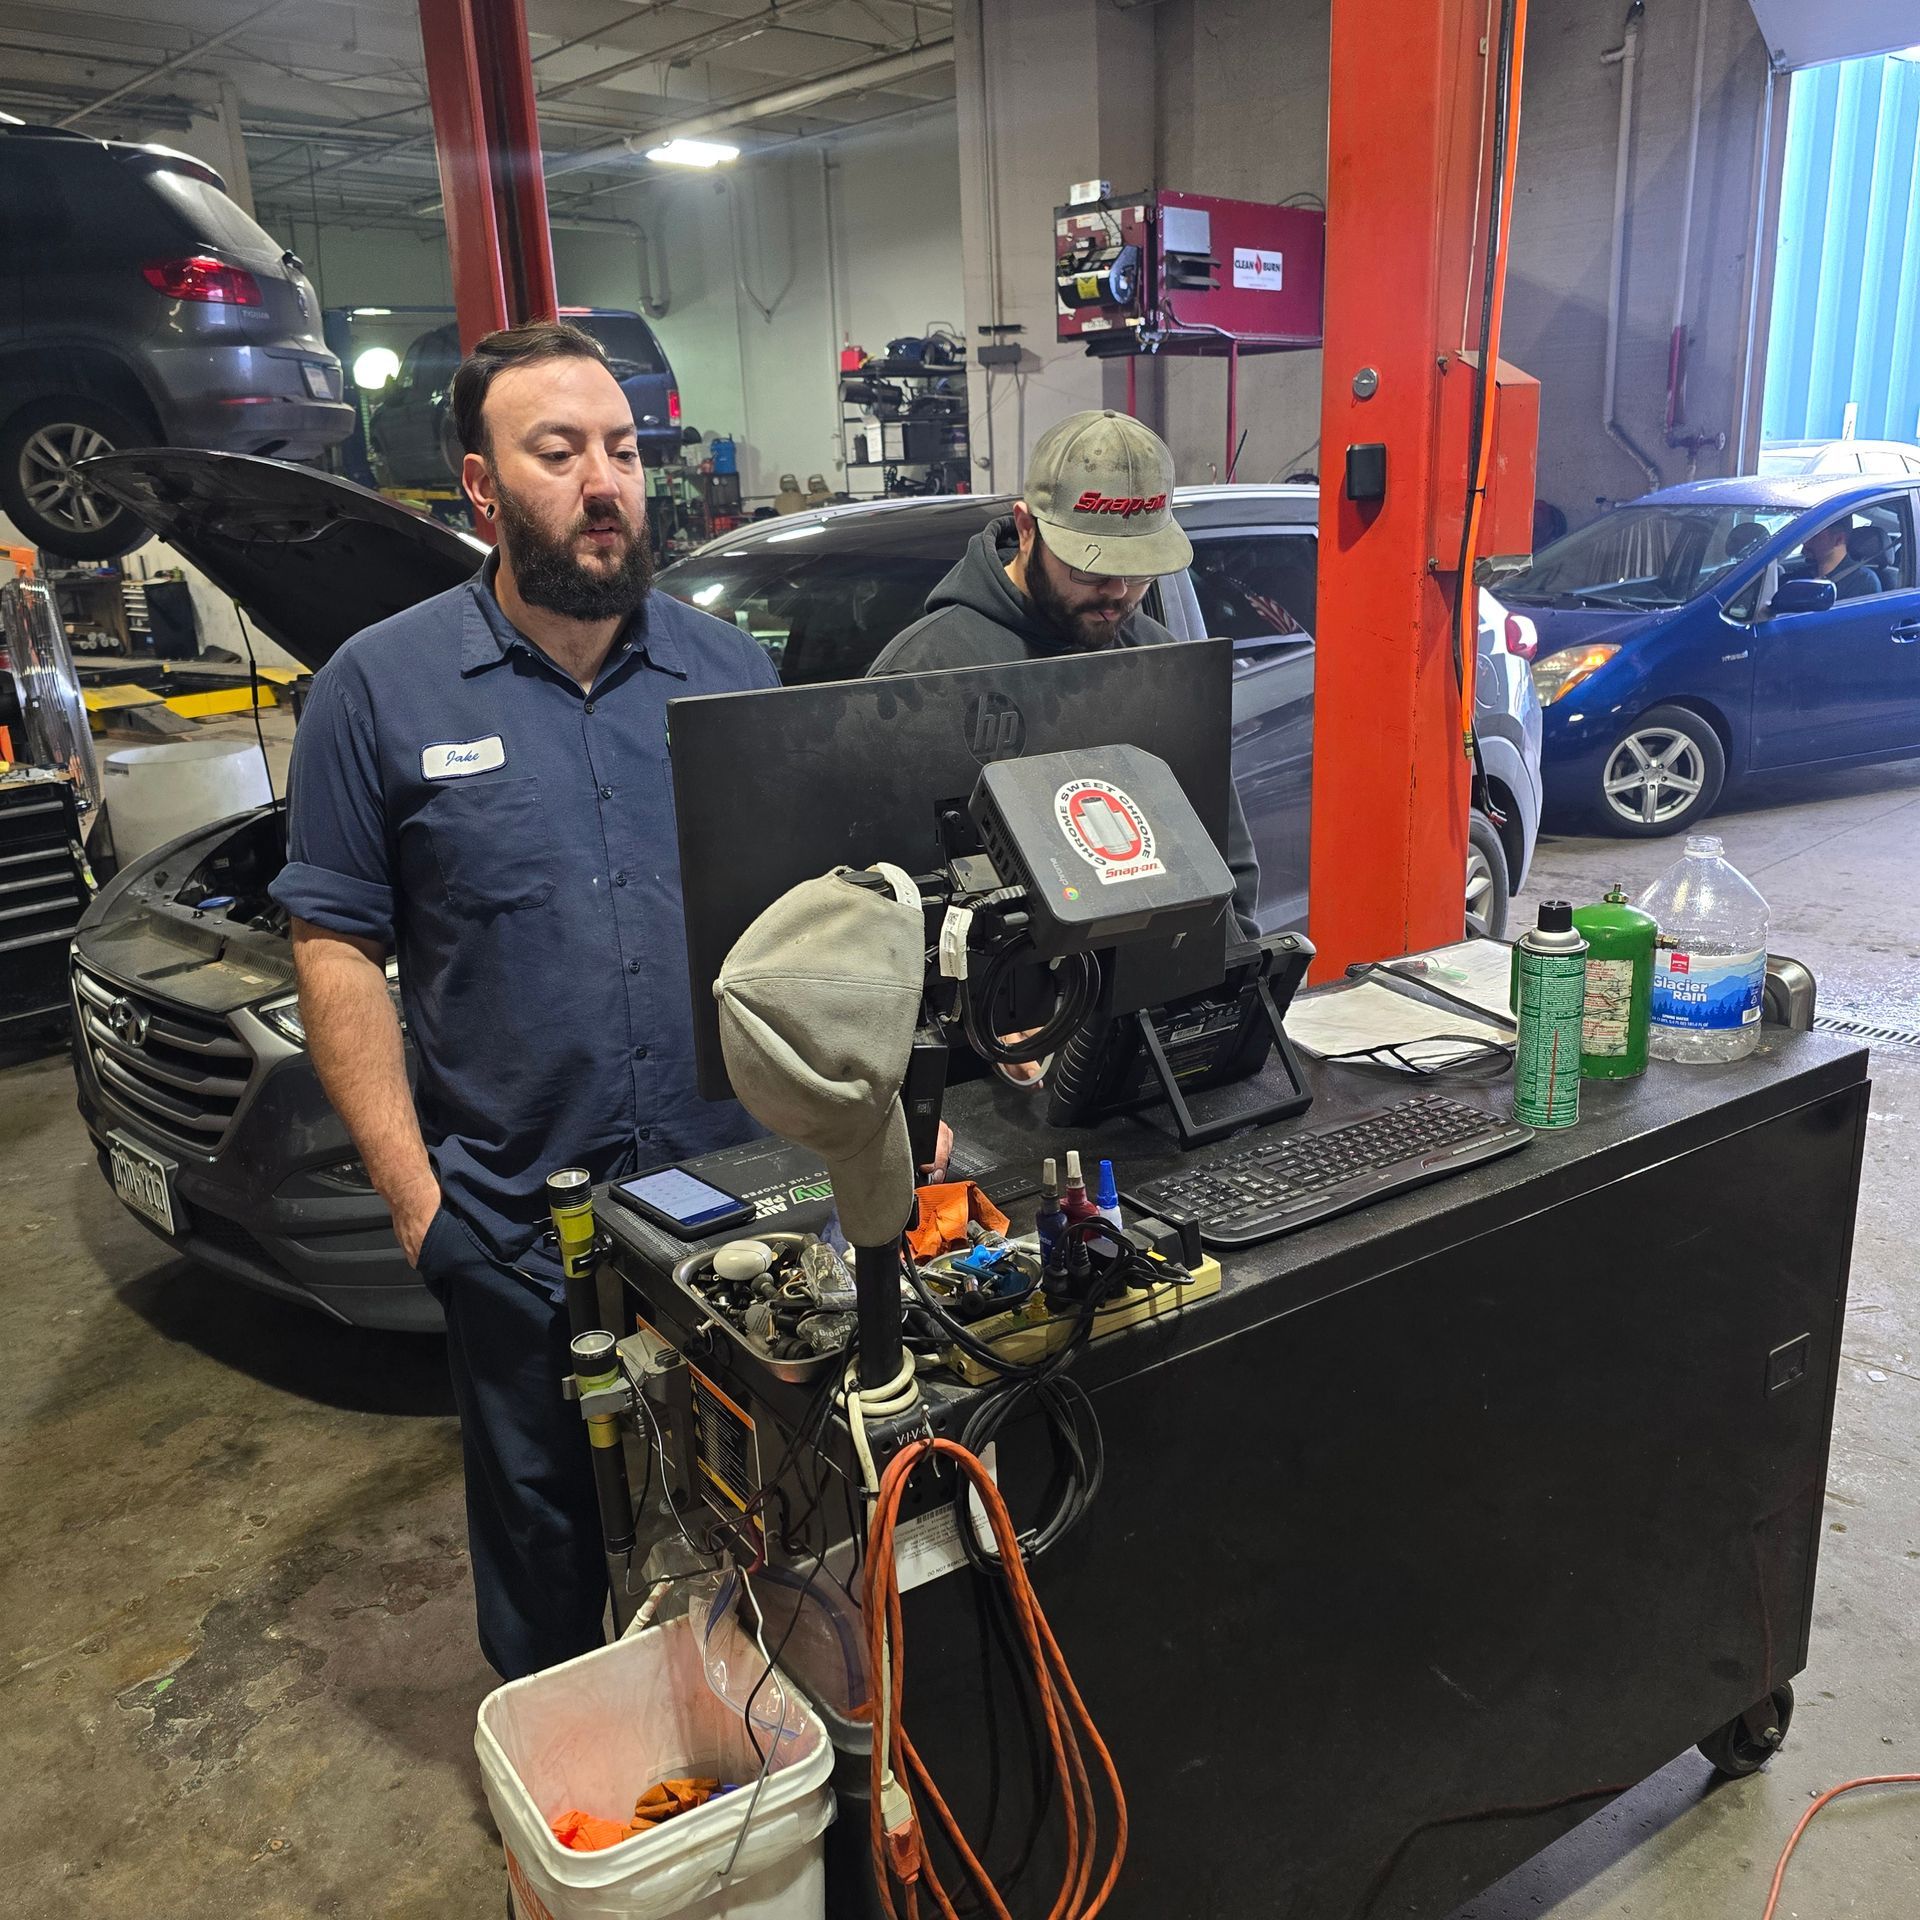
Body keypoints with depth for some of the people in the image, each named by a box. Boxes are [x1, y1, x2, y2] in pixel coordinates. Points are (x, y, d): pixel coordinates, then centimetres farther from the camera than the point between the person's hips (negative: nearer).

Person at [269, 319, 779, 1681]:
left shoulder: (730, 667, 3)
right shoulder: (381, 688, -5)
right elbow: (338, 946, -5)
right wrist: (412, 1190, -10)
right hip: (516, 1222, -2)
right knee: (543, 1529, 18)